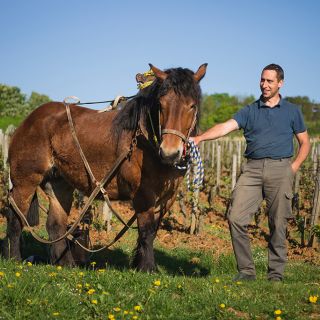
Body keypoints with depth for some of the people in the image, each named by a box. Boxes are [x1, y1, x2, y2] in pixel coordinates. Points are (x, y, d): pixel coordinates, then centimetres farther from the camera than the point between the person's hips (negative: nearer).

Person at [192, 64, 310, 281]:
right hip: (252, 168, 1)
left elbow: (305, 143, 15)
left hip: (280, 168, -1)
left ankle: (276, 273, 11)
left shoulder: (292, 111, 11)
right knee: (236, 218, -9)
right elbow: (227, 127, -3)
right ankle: (246, 270, 1)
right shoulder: (250, 111, 12)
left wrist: (294, 167, -1)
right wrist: (199, 138, -18)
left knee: (278, 224, 0)